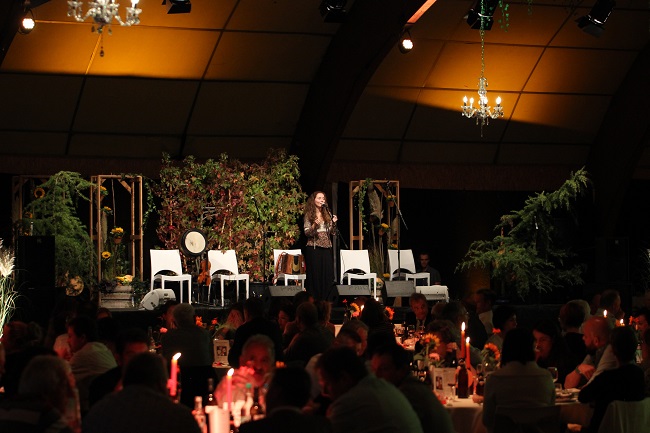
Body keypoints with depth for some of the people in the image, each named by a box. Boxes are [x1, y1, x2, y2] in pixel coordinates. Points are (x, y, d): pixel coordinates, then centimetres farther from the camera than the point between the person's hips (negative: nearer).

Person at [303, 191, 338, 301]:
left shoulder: (327, 214, 13)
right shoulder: (309, 215, 2)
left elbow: (331, 232, 10)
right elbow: (307, 232, -5)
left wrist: (333, 223, -7)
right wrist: (314, 226, -22)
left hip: (326, 247, 4)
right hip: (314, 247, -4)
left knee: (328, 274, 0)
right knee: (315, 275, -4)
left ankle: (327, 301, 3)